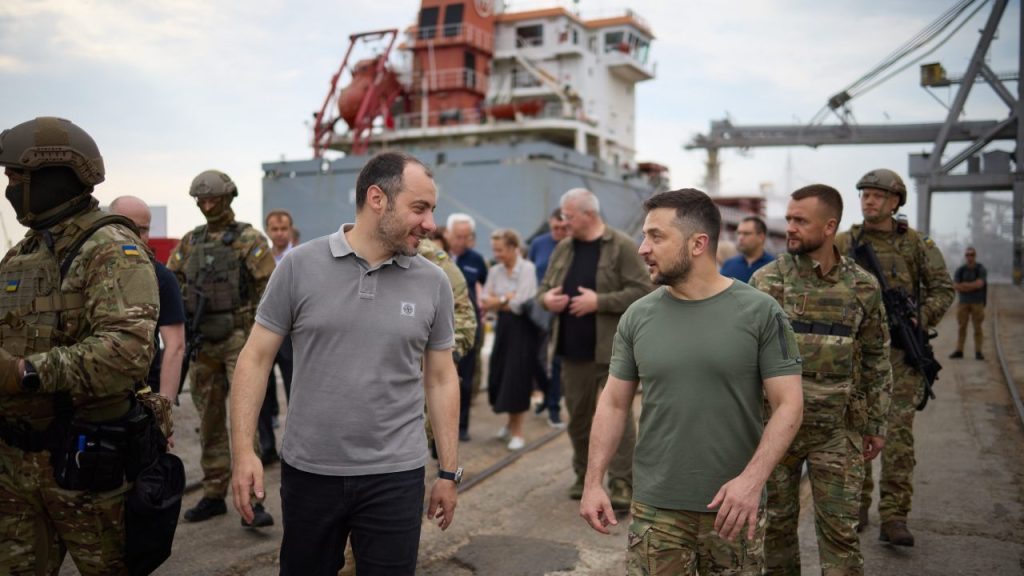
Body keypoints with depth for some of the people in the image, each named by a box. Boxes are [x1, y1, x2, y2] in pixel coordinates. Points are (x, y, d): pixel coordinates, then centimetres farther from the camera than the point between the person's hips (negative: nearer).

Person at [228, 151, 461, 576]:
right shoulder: (300, 265, -6)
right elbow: (256, 357, -2)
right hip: (307, 470, 0)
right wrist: (243, 449, -10)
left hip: (395, 476, 0)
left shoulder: (433, 283, -1)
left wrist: (449, 472, 4)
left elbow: (441, 378, 4)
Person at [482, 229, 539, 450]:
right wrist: (507, 299, -13)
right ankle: (511, 422, 30)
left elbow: (520, 304, -17)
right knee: (499, 376, 8)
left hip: (523, 327, -6)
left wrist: (498, 301, -3)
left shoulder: (527, 268, -11)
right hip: (503, 326, 6)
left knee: (517, 378, -2)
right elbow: (484, 301, 0)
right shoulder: (495, 271, 7)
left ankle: (517, 431, 11)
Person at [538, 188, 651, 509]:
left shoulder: (621, 247, -7)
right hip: (573, 349, 6)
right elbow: (544, 287, 21)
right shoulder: (563, 249, 12)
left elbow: (642, 292, -13)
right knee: (578, 415, 13)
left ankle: (622, 483, 4)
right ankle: (584, 476, 27)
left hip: (611, 350, -6)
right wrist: (547, 298, -3)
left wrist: (599, 302, -19)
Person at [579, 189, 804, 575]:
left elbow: (788, 404, -8)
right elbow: (614, 403, 5)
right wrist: (594, 482, -2)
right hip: (655, 508, 2)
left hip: (735, 506, -1)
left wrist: (753, 478, -20)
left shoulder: (760, 312, -7)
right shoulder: (637, 317, 1)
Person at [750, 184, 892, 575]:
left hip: (838, 430, 0)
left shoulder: (863, 287, 0)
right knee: (777, 522, 13)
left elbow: (876, 359, 7)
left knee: (840, 529, 7)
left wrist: (877, 424, 7)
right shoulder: (765, 281, -5)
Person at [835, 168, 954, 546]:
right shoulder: (844, 243, 6)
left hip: (900, 350, -1)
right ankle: (857, 505, 21)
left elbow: (943, 289, 6)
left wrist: (919, 321, -9)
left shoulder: (916, 244, 3)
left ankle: (893, 516, 2)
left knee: (899, 432, -4)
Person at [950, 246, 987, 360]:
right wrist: (972, 286, -11)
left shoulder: (981, 270, 0)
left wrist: (964, 285, -8)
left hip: (977, 303, -2)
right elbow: (956, 287, -3)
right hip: (963, 303, 2)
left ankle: (978, 352, 1)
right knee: (962, 327, 2)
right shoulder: (960, 270, 8)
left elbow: (979, 284, -16)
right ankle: (959, 350, 4)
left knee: (977, 327, -2)